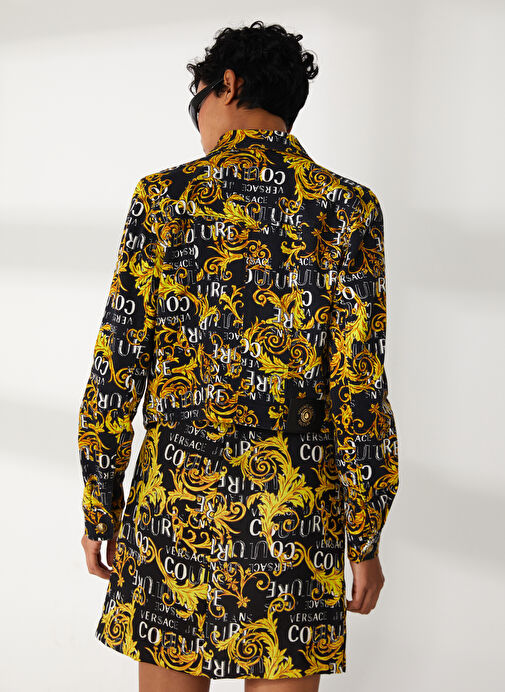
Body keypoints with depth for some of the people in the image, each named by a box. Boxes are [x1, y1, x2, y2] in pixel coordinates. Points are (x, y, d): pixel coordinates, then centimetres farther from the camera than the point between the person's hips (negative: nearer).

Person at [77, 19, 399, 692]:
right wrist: (365, 539, 2)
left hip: (174, 494, 1)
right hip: (296, 510, 0)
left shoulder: (163, 197, -2)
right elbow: (360, 390, -7)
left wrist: (100, 508, 8)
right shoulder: (348, 209, -3)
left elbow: (116, 368, -2)